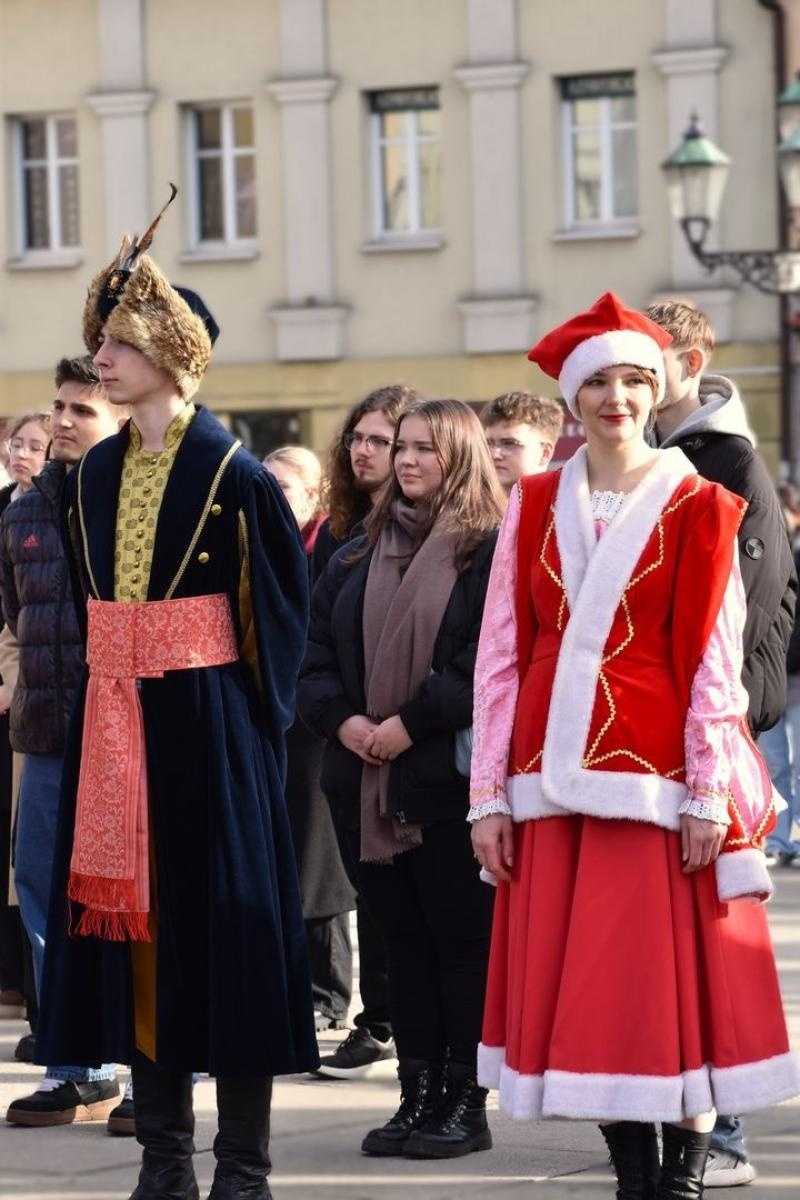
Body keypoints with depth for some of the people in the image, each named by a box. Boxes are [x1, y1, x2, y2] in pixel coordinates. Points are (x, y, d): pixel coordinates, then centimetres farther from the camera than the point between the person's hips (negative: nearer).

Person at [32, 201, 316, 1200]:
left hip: (206, 721, -6)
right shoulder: (95, 472, 11)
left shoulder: (232, 474, -7)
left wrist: (261, 714, -11)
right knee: (131, 918, 6)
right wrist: (106, 687, 8)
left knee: (218, 918, -3)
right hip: (113, 723, 6)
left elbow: (278, 606, -7)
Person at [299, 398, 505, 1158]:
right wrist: (342, 719, -5)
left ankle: (465, 1102, 6)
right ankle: (417, 1095, 15)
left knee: (462, 937, -1)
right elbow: (317, 650, 13)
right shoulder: (360, 555, 16)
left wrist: (411, 724, -17)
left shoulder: (490, 551, -5)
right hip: (370, 780, 6)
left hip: (452, 776, -6)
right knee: (403, 938, 9)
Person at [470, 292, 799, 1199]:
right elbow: (499, 652, 6)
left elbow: (716, 659, -4)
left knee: (672, 978, -3)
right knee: (580, 984, 3)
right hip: (554, 776, 3)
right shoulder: (535, 507, 9)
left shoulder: (697, 509, 1)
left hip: (658, 773, -3)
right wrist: (488, 792, 0)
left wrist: (709, 792, -10)